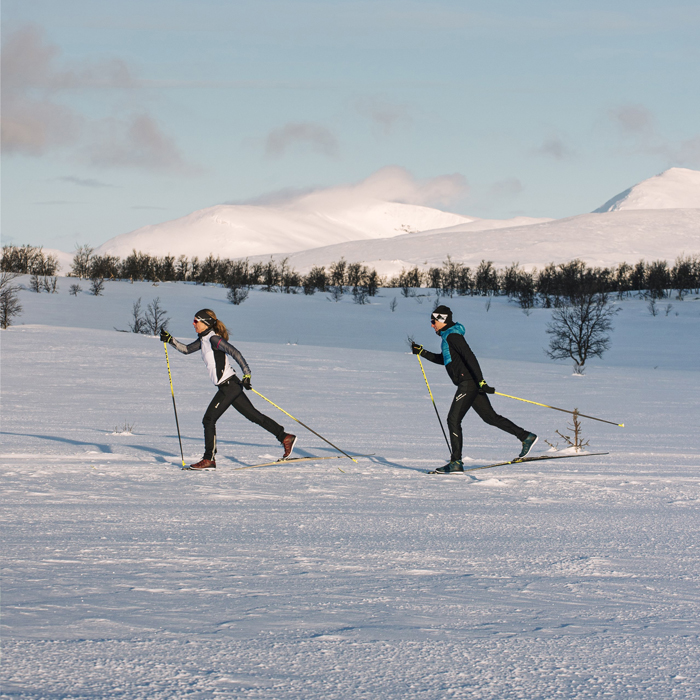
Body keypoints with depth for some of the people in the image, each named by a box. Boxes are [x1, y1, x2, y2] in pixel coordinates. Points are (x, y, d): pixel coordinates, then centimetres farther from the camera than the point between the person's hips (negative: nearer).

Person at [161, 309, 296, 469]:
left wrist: (246, 373, -28)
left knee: (209, 420, -7)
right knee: (254, 415, 12)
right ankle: (285, 438, 14)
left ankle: (209, 460, -3)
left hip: (229, 386, -10)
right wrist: (170, 340, 18)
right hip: (228, 387, 10)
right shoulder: (204, 340, 14)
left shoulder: (213, 339, -14)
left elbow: (234, 353, -22)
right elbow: (186, 349, 28)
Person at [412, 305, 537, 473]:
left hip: (469, 382, -10)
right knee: (490, 416, 12)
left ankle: (456, 462, -11)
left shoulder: (453, 336, -12)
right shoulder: (448, 336, 19)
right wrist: (422, 352, 29)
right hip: (473, 384, 10)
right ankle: (526, 437, 14)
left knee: (453, 419, -10)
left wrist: (481, 381, -28)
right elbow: (443, 359, 35)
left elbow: (470, 357, -22)